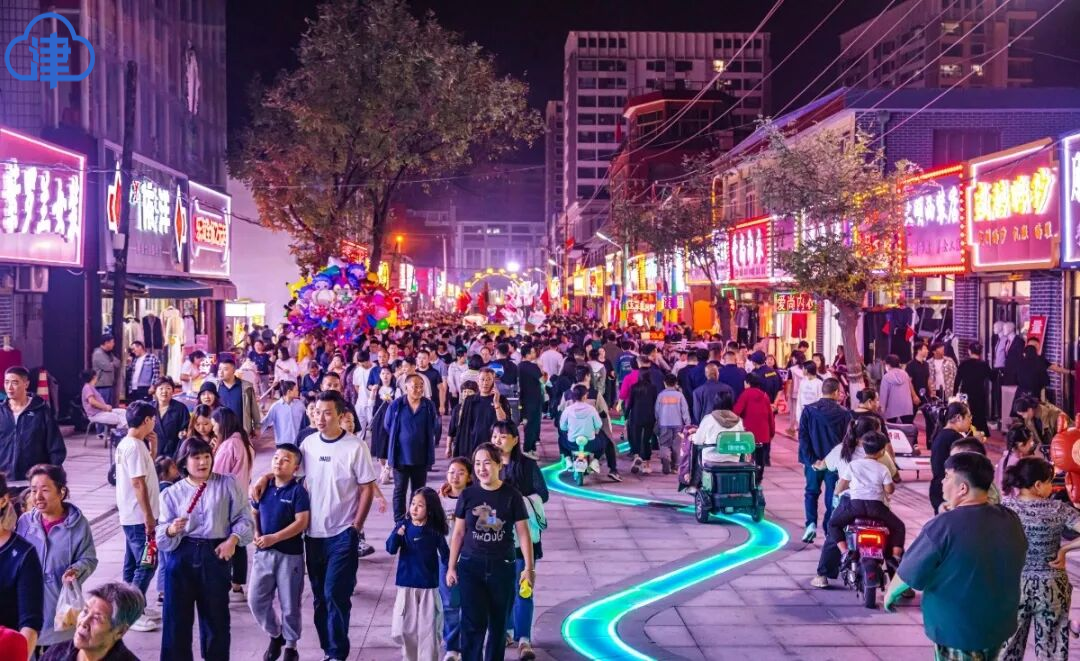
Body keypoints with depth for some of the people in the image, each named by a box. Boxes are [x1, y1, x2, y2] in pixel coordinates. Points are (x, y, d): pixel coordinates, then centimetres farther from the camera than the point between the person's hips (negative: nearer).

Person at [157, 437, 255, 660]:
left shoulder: (227, 484, 5)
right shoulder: (171, 493, 6)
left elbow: (244, 518, 4)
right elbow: (162, 538, 1)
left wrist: (232, 540, -12)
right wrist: (171, 530, -21)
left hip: (215, 556, 0)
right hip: (181, 556, 0)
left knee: (216, 615, 7)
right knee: (176, 615, 1)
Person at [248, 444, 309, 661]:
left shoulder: (298, 491, -11)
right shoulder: (264, 487, 5)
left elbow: (302, 522, -17)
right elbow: (254, 513, 16)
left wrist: (274, 538, -21)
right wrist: (256, 534, -3)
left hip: (289, 554, -5)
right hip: (263, 552, 5)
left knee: (289, 604, 5)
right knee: (256, 600, 6)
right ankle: (275, 635, 29)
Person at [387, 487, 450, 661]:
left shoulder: (435, 531, -6)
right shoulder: (403, 525, -4)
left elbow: (445, 554, 0)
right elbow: (391, 549, -13)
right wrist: (397, 534, -31)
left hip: (428, 585, -1)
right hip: (406, 584, 1)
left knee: (428, 628, 3)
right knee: (404, 628, 6)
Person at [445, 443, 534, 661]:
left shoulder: (511, 496, -6)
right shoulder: (468, 495, -2)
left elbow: (523, 533, -3)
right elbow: (458, 533, 5)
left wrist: (529, 567, -5)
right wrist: (451, 567, 5)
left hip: (502, 567, 0)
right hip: (471, 566, 0)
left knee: (498, 623, 11)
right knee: (473, 622, -3)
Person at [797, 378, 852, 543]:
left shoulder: (809, 410, -2)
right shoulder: (844, 414, -5)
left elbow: (803, 437, -5)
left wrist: (810, 460, -6)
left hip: (814, 461, 1)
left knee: (811, 493, 17)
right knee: (832, 497, 8)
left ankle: (811, 524, 0)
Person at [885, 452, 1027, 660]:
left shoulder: (944, 526, -24)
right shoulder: (1011, 519, -5)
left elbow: (909, 573, -14)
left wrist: (890, 593, 6)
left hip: (958, 632, -6)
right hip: (1000, 625, 6)